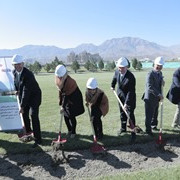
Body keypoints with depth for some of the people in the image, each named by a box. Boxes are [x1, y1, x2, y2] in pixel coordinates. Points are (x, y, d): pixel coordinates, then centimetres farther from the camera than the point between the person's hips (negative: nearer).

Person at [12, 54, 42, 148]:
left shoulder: (28, 74, -30)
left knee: (33, 115, -18)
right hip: (23, 95, 8)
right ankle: (28, 130, 43)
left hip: (34, 95, -8)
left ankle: (38, 139, -12)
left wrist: (22, 106, -32)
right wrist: (17, 91, 3)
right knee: (24, 114, 17)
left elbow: (26, 91, -33)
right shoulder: (14, 72, -5)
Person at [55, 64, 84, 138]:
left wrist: (63, 106, -27)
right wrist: (61, 102, 7)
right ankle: (69, 130, 29)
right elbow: (60, 90, 5)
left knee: (71, 116, -5)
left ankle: (73, 132, 15)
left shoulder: (70, 81, -32)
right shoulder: (57, 79, -8)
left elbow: (67, 95, -30)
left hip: (74, 99, -7)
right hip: (66, 99, 7)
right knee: (65, 115, 9)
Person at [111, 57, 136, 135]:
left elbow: (130, 92, -28)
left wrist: (126, 103, -31)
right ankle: (123, 128, 31)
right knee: (122, 114, 16)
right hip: (120, 96, 6)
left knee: (130, 114, -2)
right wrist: (112, 86, 27)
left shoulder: (131, 77, -29)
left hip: (129, 98, -6)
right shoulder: (117, 72, -10)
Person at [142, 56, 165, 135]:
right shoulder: (150, 74, -18)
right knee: (149, 114, 1)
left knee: (155, 113, 21)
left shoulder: (160, 73, 9)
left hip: (157, 98, 8)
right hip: (150, 98, -8)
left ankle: (153, 125, 40)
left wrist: (162, 82, -3)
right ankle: (148, 130, 14)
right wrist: (159, 94, -27)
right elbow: (150, 87, -25)